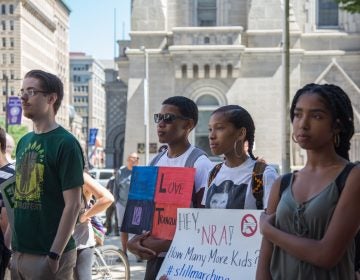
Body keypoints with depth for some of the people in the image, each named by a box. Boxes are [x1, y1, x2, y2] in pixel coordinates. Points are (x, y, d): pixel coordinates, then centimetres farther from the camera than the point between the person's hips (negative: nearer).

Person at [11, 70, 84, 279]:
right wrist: (14, 242, 11)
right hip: (19, 252, 7)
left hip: (47, 255, -7)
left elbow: (73, 205, -15)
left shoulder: (65, 143, -11)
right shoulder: (24, 142, 11)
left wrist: (55, 255, -18)